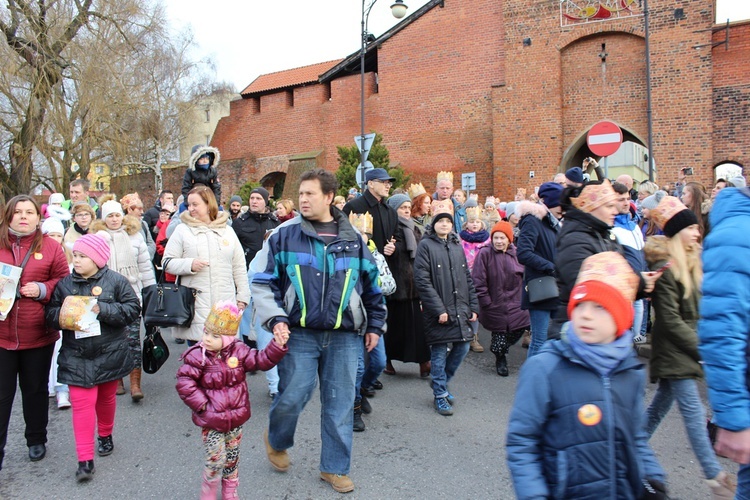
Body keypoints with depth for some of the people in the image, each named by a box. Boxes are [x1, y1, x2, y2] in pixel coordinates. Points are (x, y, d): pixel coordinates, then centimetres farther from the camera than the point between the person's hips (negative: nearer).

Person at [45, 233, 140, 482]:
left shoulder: (116, 281, -7)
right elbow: (50, 310, 7)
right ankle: (85, 459, 2)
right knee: (81, 403, -4)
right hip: (76, 357, 1)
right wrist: (59, 318, -16)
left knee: (106, 398, 18)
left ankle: (105, 435, 44)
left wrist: (102, 310, -23)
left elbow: (133, 308, -12)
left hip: (110, 355, -1)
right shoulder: (65, 283, 2)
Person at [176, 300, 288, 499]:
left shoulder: (239, 352, -6)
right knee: (215, 460, -1)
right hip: (211, 422, -3)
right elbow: (184, 382, -15)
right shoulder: (197, 356, -15)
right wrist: (201, 404, -17)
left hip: (236, 418, 4)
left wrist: (277, 346, -15)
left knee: (232, 458, 18)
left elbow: (261, 360, -2)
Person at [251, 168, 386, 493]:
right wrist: (275, 318, -11)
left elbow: (372, 285, 14)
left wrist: (375, 324, 14)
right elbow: (262, 283, 2)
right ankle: (277, 441, 34)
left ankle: (334, 467, 28)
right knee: (292, 397, 0)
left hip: (345, 337, 2)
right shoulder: (284, 235, -1)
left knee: (340, 404, 8)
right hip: (300, 334, -2)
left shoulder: (352, 238, 6)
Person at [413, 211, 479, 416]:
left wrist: (473, 306, 8)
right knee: (439, 352, 2)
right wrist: (439, 309, -17)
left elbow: (468, 278, 15)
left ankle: (441, 382, 32)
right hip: (438, 311, -6)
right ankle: (440, 395, 18)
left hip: (460, 309, 6)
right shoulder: (426, 245, -6)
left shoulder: (457, 246, 12)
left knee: (462, 347, 10)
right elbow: (422, 280, -13)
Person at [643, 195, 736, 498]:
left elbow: (697, 311, 14)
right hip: (673, 350, -9)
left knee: (662, 402, 16)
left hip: (685, 349, 9)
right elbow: (670, 321, -18)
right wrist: (701, 347, -14)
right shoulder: (665, 268, -17)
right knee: (693, 411, -4)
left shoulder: (690, 263, 10)